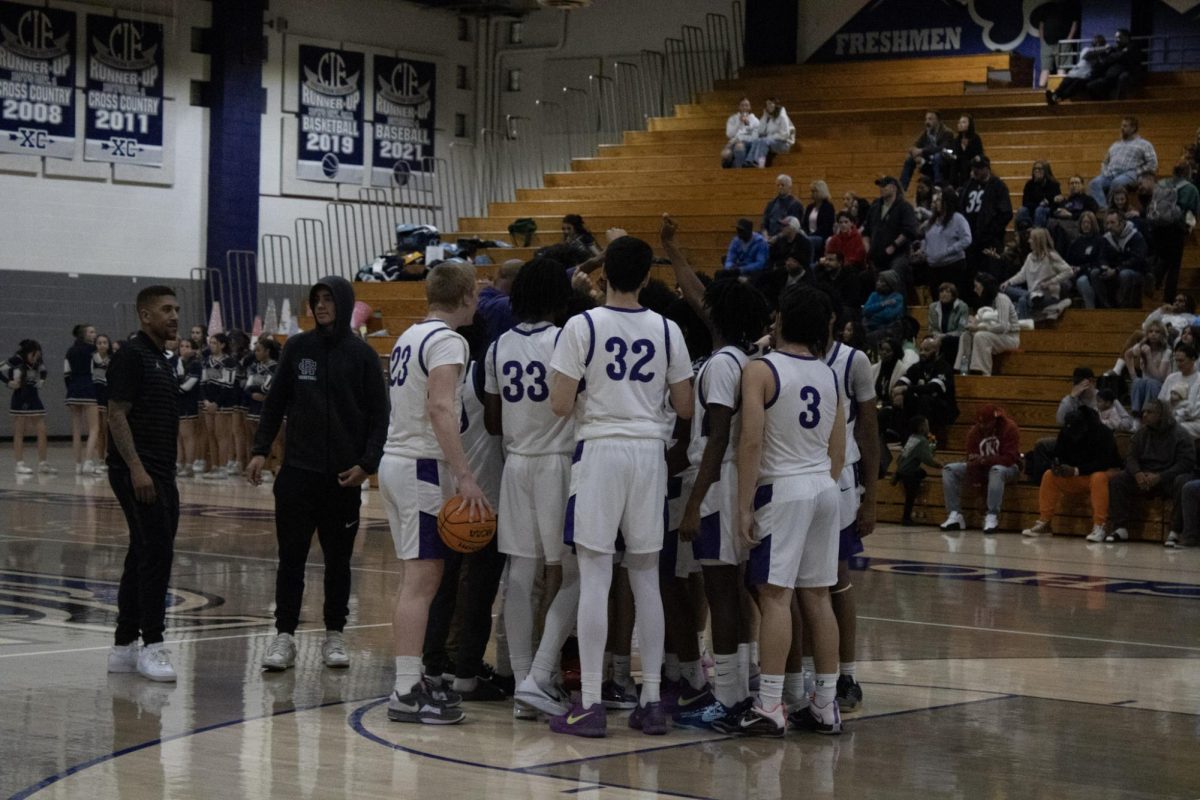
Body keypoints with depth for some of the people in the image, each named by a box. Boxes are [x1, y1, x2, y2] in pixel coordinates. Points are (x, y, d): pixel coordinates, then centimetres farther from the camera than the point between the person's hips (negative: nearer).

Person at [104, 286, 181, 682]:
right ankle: (152, 645, -9)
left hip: (161, 474, 10)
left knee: (144, 556, 10)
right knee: (156, 554, -12)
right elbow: (116, 415, -16)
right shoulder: (131, 355, -10)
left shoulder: (160, 360, 18)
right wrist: (136, 468, -22)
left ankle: (124, 646, 14)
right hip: (138, 472, -10)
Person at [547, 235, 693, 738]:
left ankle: (590, 705, -4)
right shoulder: (667, 330, 3)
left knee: (595, 578, -2)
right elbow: (685, 408, 7)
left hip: (601, 450, -3)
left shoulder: (583, 326, -6)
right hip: (649, 451, 3)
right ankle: (651, 701, 12)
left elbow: (560, 405, -9)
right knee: (646, 579, 10)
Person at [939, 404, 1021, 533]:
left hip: (1006, 467, -5)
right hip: (982, 469, 5)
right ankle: (955, 515, -18)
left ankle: (992, 517, -40)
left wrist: (984, 460, -34)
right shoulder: (974, 431, -3)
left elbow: (1010, 458, -25)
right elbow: (972, 458, -5)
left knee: (997, 470, -43)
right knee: (949, 469, -12)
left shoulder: (1010, 428, -16)